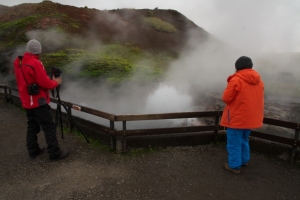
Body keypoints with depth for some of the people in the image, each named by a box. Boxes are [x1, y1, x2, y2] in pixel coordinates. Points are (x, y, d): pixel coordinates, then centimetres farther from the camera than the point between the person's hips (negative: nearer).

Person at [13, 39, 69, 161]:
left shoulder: (18, 62, 8)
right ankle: (55, 154, 3)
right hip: (38, 102, -9)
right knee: (49, 127, -3)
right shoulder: (35, 63, -20)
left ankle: (33, 150, 28)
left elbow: (25, 81, 14)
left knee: (32, 126, 18)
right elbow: (45, 83, -19)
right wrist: (56, 82, 0)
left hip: (27, 102, 9)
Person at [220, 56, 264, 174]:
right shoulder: (258, 80, 5)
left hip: (237, 118, -8)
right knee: (244, 139, 25)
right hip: (252, 117, 8)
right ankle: (244, 160, 38)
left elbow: (226, 98, -15)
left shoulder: (236, 80, -18)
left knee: (234, 142, 5)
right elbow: (256, 98, 15)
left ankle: (235, 165, 15)